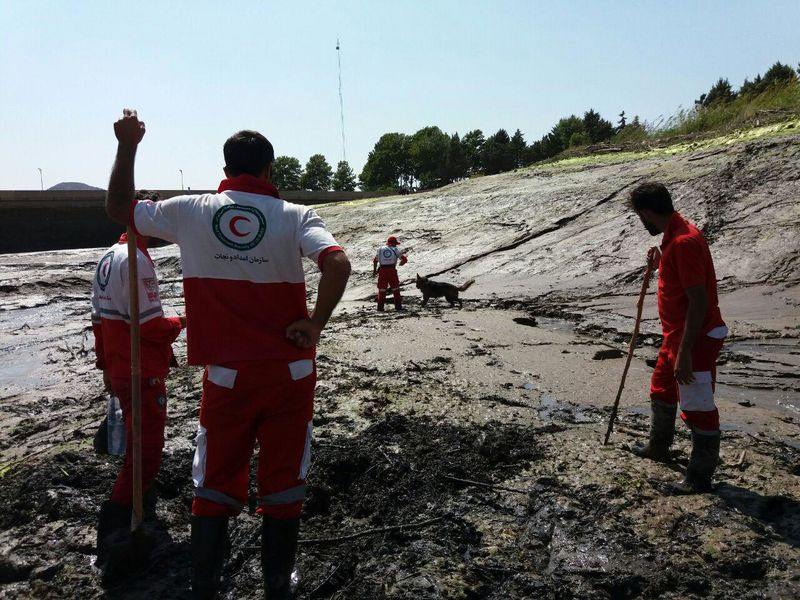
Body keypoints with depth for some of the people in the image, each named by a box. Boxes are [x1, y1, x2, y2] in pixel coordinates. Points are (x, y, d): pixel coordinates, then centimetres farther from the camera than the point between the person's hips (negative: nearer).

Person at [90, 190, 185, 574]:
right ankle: (114, 531, 1)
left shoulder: (107, 258, 9)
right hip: (142, 374, -9)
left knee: (136, 439, 23)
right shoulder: (136, 259, -19)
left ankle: (140, 501, 39)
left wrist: (105, 364, 22)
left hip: (117, 372, 10)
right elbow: (151, 325, -24)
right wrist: (180, 323, -4)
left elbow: (100, 319, 15)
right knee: (147, 450, -2)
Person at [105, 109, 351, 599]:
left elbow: (119, 208, 13)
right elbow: (338, 264, -24)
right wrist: (316, 323, -13)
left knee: (216, 485, 16)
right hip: (290, 374, -1)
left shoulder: (191, 212, -2)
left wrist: (127, 145, 16)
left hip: (227, 377, 1)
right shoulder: (295, 216, -7)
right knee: (283, 486, 13)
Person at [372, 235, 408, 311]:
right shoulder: (396, 250, 6)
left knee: (382, 289, 8)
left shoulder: (380, 249, 13)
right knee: (395, 289, 8)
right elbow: (404, 259, 5)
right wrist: (401, 263, 28)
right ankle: (398, 306, 8)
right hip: (392, 270, -2)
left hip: (382, 270, 2)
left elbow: (375, 260, 13)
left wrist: (374, 270, 23)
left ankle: (380, 307, 7)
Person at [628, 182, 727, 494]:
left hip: (697, 339, -11)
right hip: (676, 335, 11)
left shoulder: (684, 241, -25)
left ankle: (700, 478, 17)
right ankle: (658, 447, 44)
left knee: (697, 409, 2)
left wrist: (685, 353, -26)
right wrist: (660, 265, 5)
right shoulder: (674, 235, 7)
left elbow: (699, 302, -27)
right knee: (661, 390, 25)